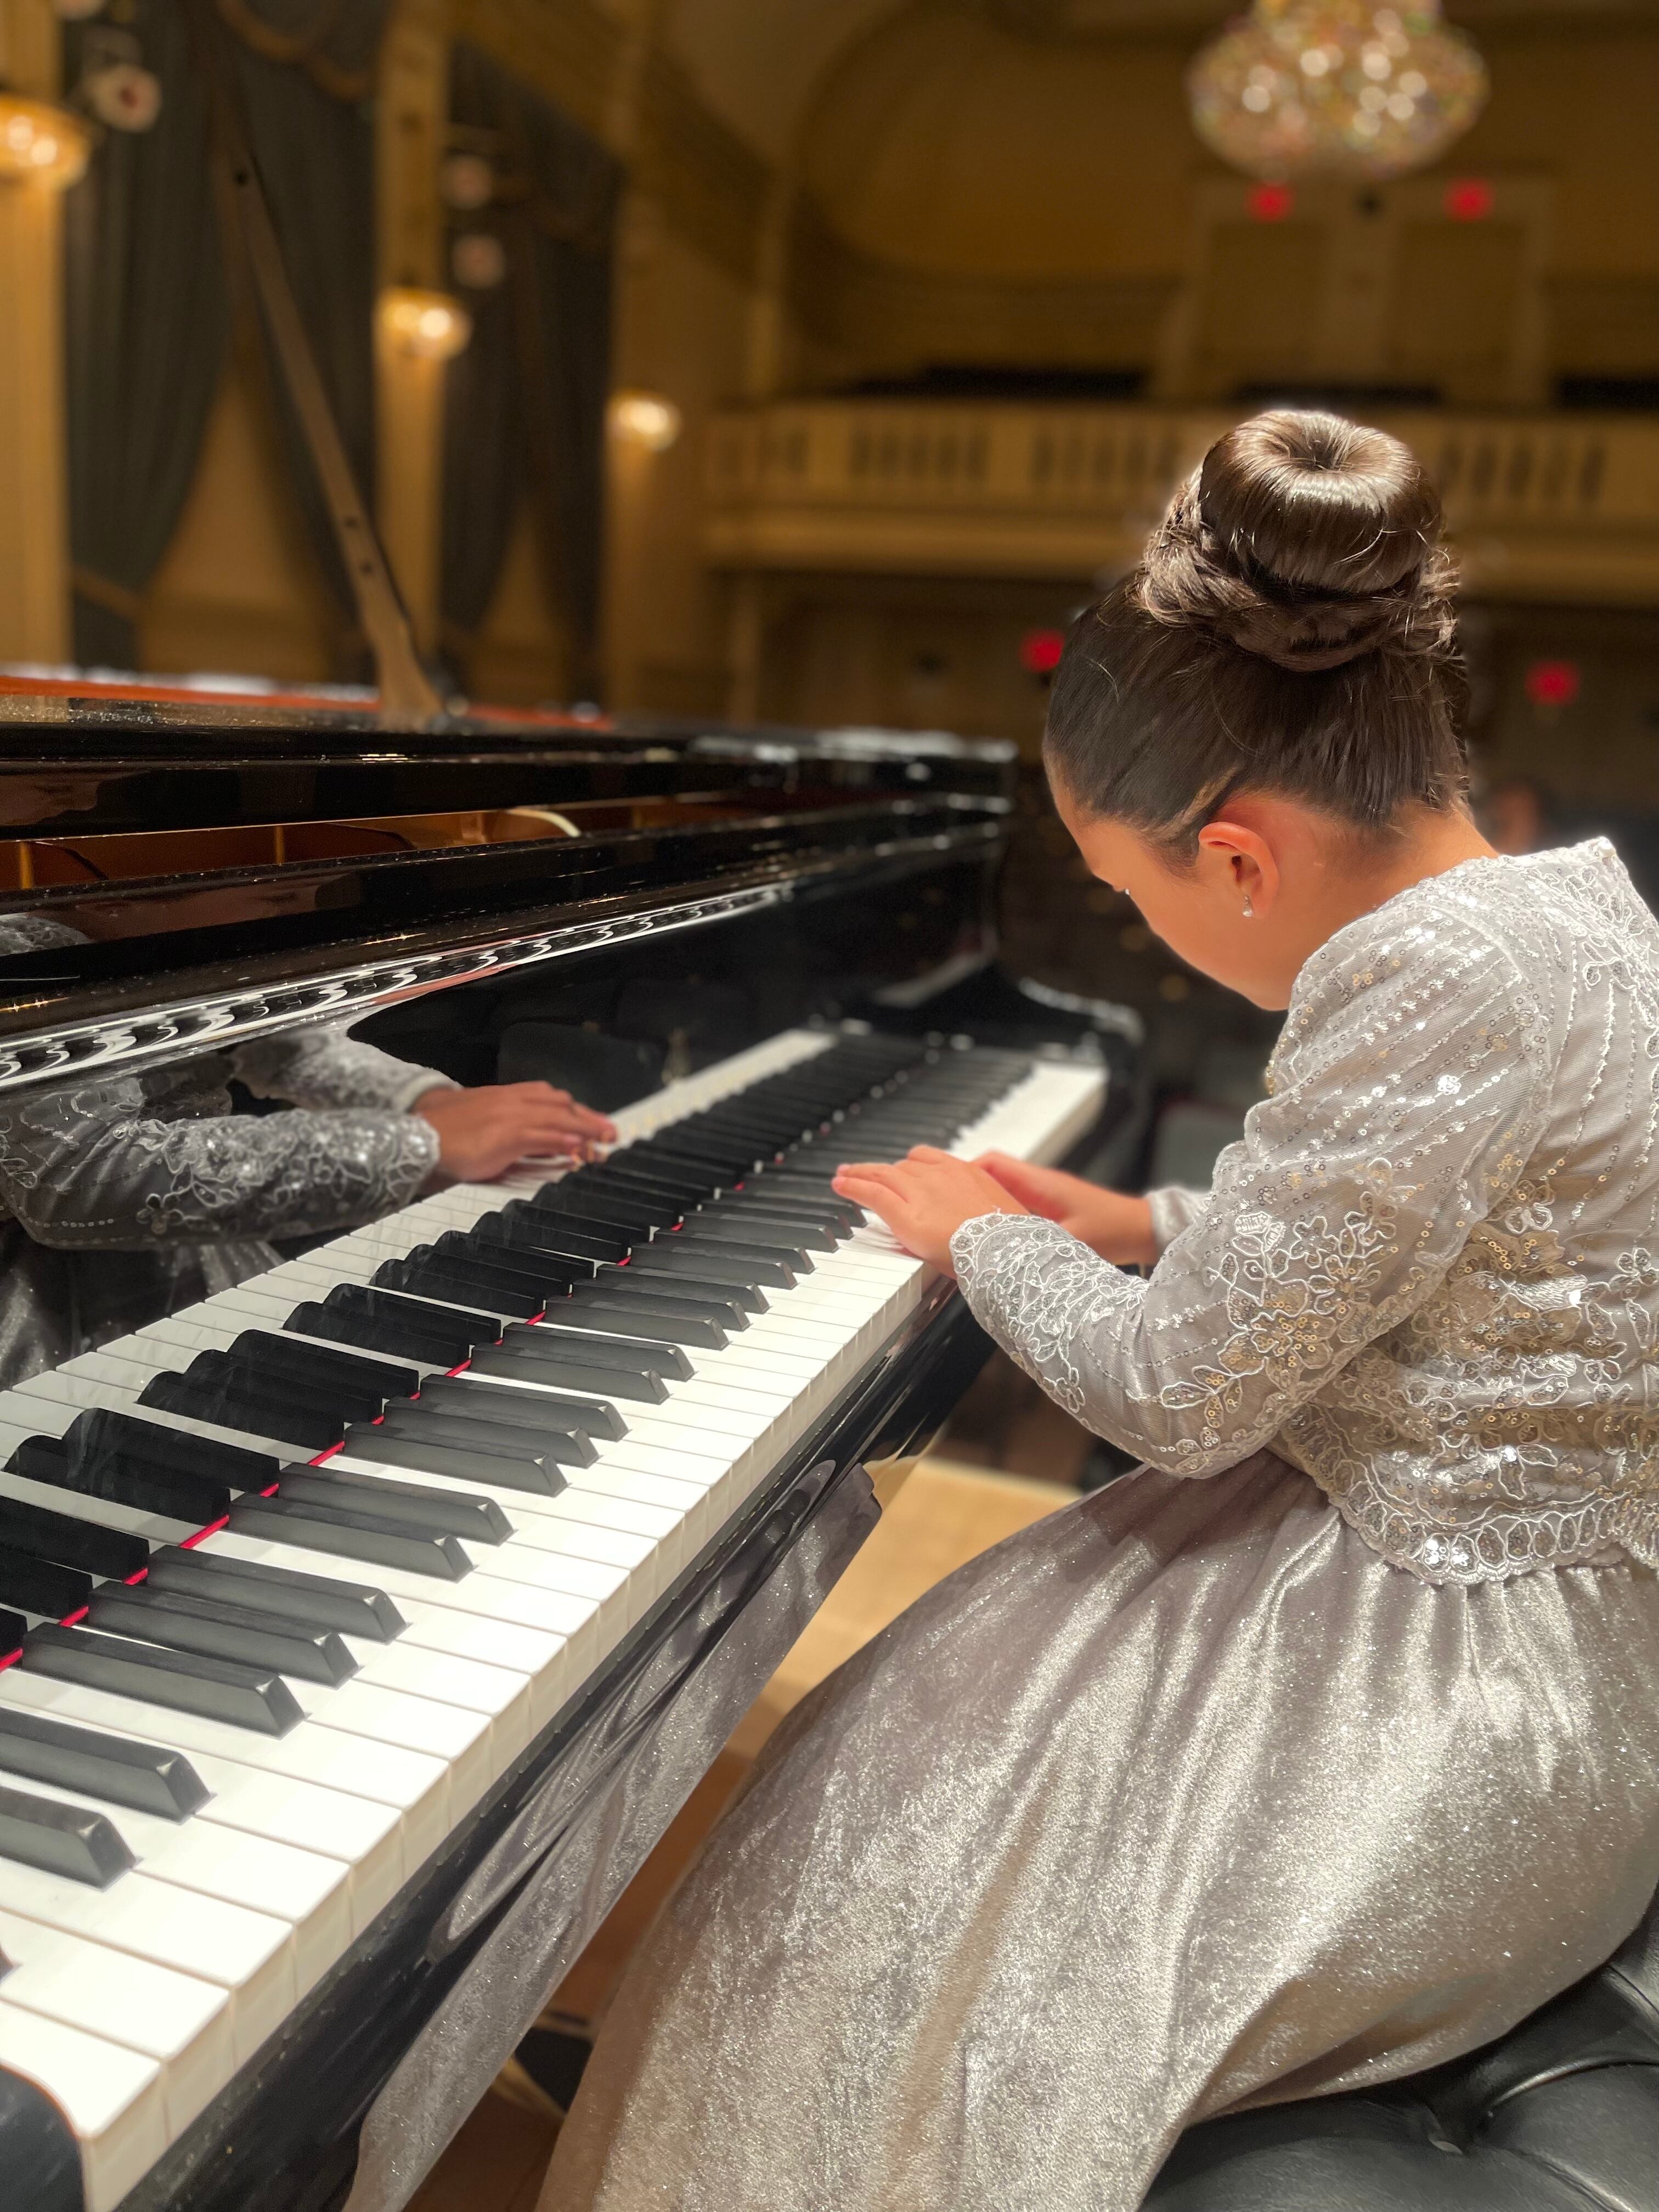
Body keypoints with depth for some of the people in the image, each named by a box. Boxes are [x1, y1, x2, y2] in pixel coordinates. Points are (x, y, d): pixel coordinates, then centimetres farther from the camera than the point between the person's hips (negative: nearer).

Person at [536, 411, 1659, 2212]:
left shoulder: (1442, 989, -29)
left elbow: (1178, 1392, -22)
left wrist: (986, 1241, -5)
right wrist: (1154, 1230, 8)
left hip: (1475, 1704, -9)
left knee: (887, 1900, -3)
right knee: (906, 1753, 13)